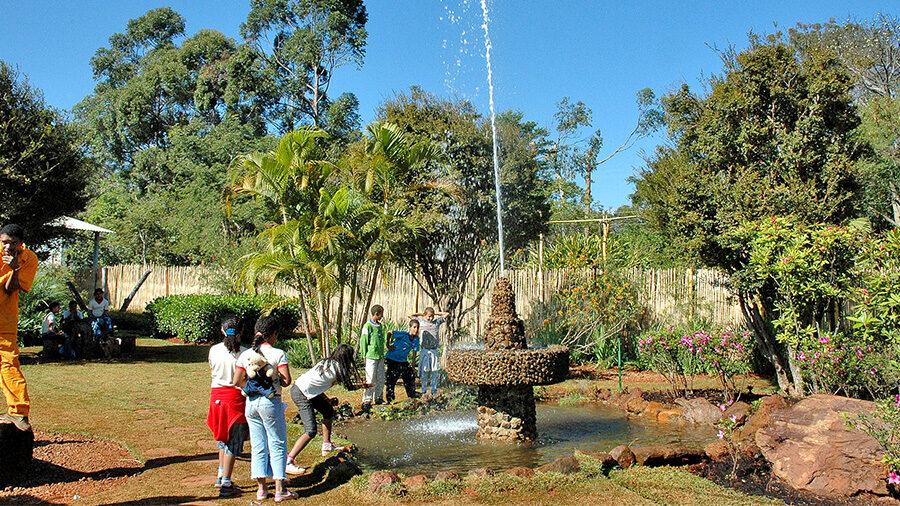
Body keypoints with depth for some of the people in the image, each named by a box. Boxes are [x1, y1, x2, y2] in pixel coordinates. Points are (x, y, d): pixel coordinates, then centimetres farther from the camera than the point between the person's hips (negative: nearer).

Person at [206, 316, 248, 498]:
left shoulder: (214, 350, -1)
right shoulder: (244, 353, -13)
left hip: (216, 394, 4)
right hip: (236, 397, -4)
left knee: (223, 437, 24)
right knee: (233, 441, 4)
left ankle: (220, 476, 28)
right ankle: (226, 484, 6)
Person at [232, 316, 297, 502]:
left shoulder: (246, 354, 1)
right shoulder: (278, 354, -11)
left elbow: (237, 381, 1)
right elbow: (287, 381, -14)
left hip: (251, 402, 4)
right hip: (271, 402, -4)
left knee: (258, 446, 12)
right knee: (277, 446, 5)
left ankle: (261, 489, 17)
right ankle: (280, 490, 8)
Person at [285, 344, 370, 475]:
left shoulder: (327, 362, 11)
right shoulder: (338, 367, -11)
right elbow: (349, 386, 1)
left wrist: (327, 400, 13)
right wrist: (363, 386, 20)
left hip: (306, 391, 10)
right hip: (301, 395, -10)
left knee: (328, 411, 22)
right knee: (311, 431, -12)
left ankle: (327, 446, 30)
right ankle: (288, 462, -11)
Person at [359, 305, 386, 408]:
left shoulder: (380, 326, 13)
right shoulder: (368, 326, -9)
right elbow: (363, 341, -7)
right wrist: (365, 356, -7)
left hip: (380, 357, 7)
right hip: (371, 357, -7)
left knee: (381, 379, 10)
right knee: (370, 380, -5)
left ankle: (378, 398, 20)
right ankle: (367, 400, 2)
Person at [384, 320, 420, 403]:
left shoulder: (416, 339, -3)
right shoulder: (403, 334, -22)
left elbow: (414, 352, 6)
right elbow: (389, 333, -16)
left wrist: (413, 366, 7)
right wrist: (388, 345, -12)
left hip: (403, 361, 6)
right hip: (392, 359, -6)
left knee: (411, 375, 7)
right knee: (391, 378, -3)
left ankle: (412, 396, 22)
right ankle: (389, 398, 10)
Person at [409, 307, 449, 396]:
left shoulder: (437, 322, 7)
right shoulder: (421, 321, 6)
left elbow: (447, 314, 7)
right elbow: (410, 315, 9)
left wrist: (436, 314, 8)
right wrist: (421, 314, 9)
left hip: (434, 350, 1)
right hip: (425, 350, -1)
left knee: (435, 371, 2)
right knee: (424, 371, 1)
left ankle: (434, 391, 9)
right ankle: (424, 391, 9)